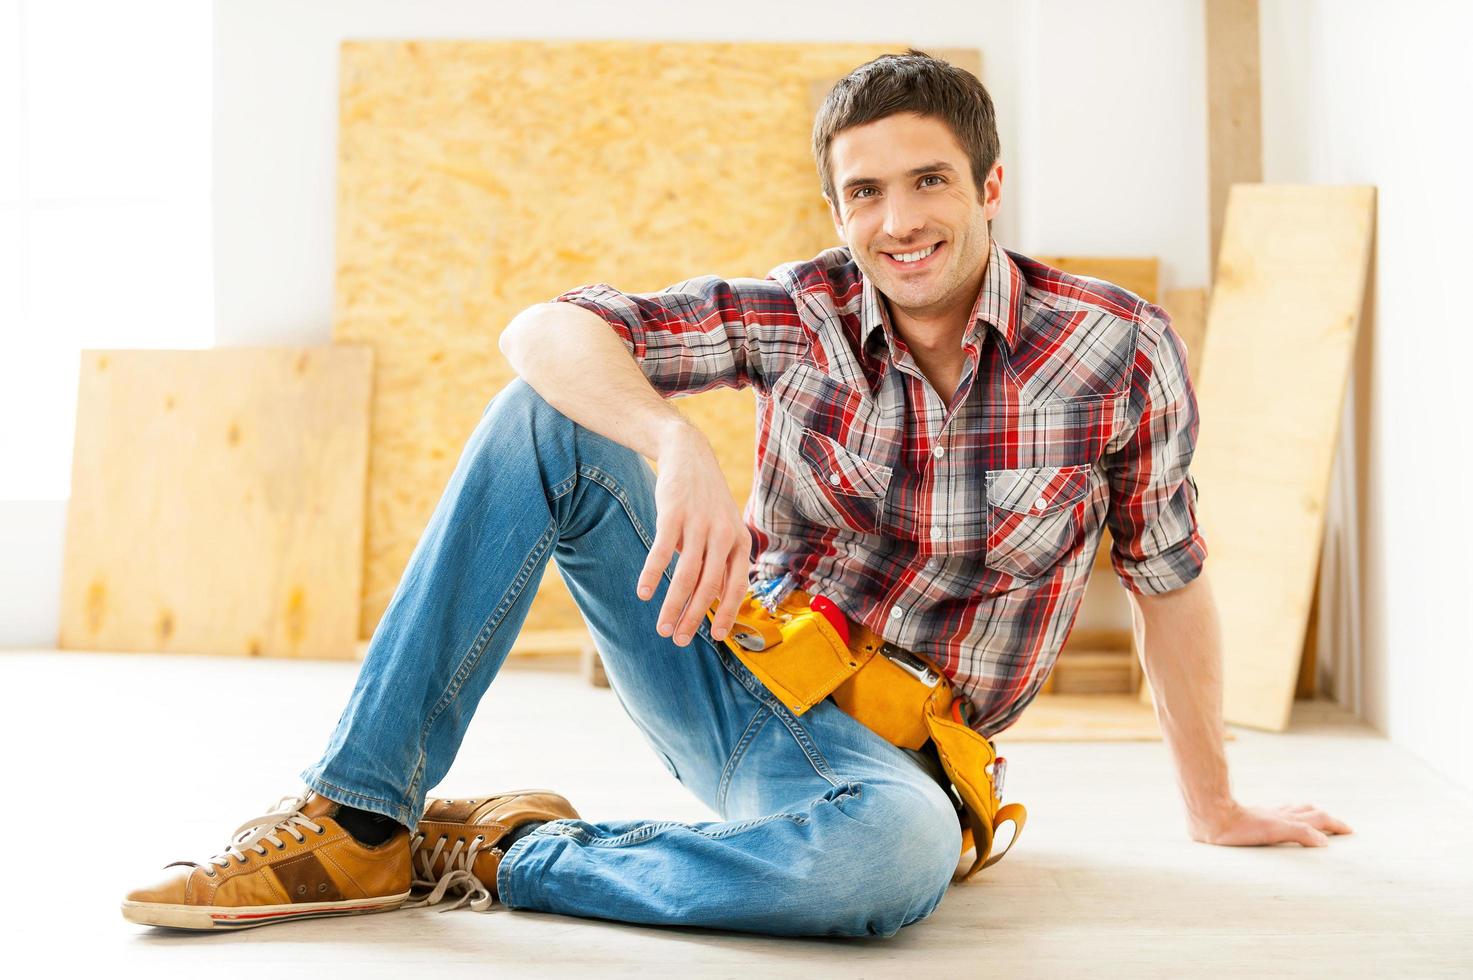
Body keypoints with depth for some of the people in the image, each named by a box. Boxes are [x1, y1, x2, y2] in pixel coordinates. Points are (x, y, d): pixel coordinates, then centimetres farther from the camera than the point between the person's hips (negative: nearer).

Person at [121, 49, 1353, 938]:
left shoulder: (1121, 349, -9)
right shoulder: (800, 315, -5)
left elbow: (1170, 580, 3)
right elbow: (544, 331, -15)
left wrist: (1215, 807, 13)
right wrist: (677, 441, -35)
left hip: (881, 750, -2)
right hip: (724, 666, 3)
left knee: (895, 852, -41)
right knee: (543, 416, -16)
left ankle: (517, 856, -18)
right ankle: (358, 823, -17)